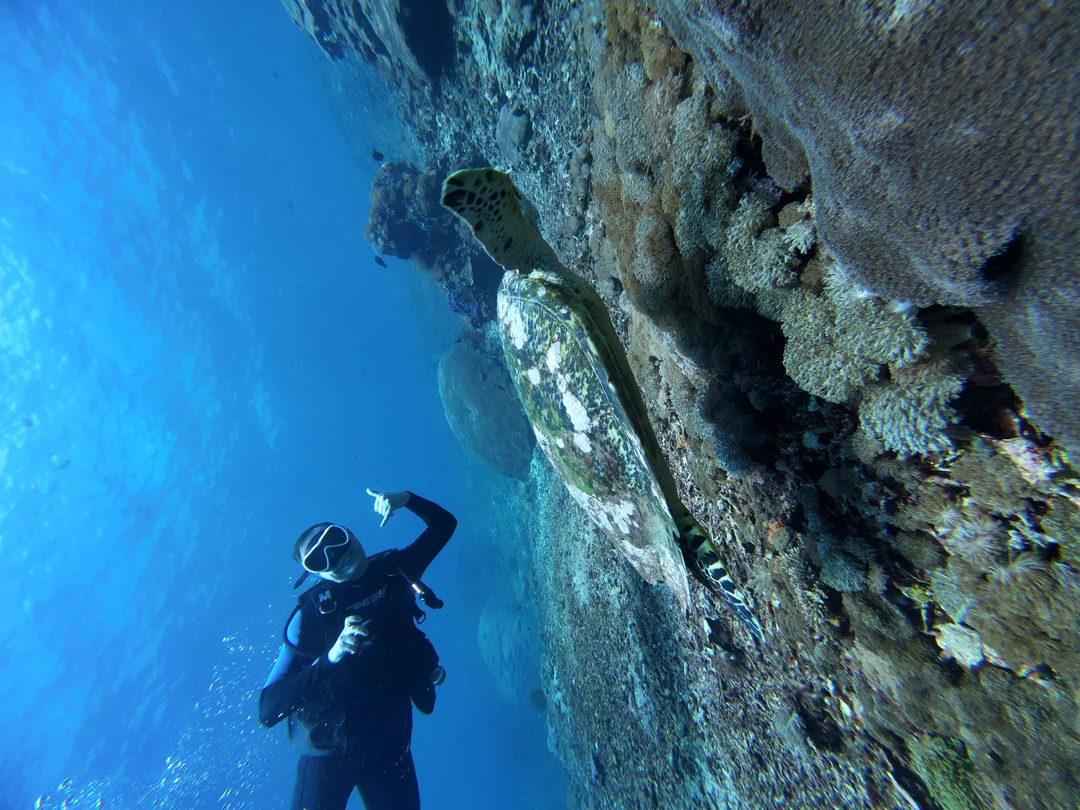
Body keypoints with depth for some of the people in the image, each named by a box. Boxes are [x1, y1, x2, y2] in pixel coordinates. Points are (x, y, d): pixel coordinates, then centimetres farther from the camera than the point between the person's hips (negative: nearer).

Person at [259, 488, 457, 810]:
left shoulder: (393, 568, -9)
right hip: (331, 747, -3)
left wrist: (405, 499, -17)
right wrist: (329, 658, -35)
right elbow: (269, 708, -20)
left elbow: (444, 523, 0)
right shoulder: (313, 611, -19)